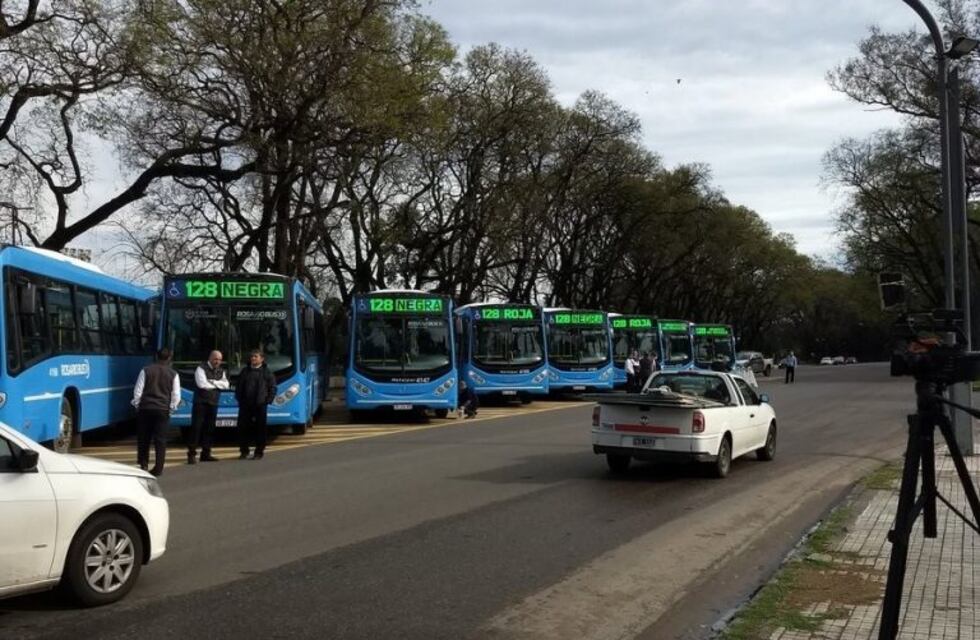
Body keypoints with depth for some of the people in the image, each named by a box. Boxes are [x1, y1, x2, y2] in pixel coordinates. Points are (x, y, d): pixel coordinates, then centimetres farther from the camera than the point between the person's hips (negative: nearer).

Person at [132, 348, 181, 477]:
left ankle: (143, 465, 14)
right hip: (163, 410, -1)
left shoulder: (146, 371, 1)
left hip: (145, 408, 1)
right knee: (160, 440, 2)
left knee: (143, 438, 13)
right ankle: (158, 468, -1)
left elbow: (138, 391, 0)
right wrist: (171, 407, 11)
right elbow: (176, 396, -1)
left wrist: (137, 405, 10)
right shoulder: (173, 374, 0)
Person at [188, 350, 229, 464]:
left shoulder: (221, 371, 15)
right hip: (200, 402, -6)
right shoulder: (201, 368, -6)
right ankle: (191, 454, -5)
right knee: (196, 428, -7)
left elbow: (225, 384, 1)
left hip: (213, 403, 6)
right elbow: (202, 384, -19)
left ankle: (206, 454, 14)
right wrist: (218, 384, -5)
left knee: (209, 429, 8)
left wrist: (212, 382, -13)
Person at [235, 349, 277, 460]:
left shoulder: (266, 372, 3)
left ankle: (259, 452, 7)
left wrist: (268, 400, -7)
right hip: (245, 405, 3)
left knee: (260, 429, 0)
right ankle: (243, 451, 14)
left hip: (260, 405, -3)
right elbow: (238, 386, 17)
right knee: (243, 427, 3)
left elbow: (272, 388, 2)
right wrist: (239, 399, 5)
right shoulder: (245, 371, 13)